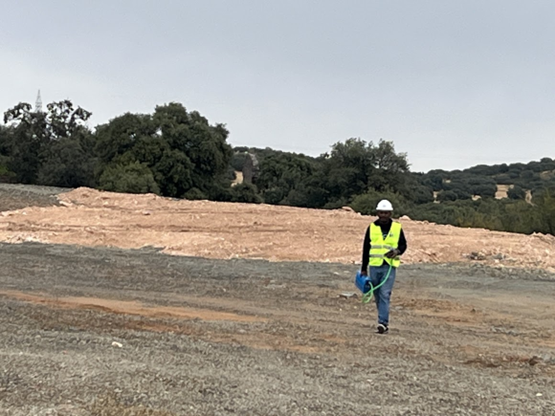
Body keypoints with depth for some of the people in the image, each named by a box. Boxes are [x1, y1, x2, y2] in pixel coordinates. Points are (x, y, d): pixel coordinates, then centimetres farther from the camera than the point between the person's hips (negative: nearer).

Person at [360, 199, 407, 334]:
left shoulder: (397, 228, 2)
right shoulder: (372, 227, 5)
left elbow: (403, 245, 10)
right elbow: (366, 249, 10)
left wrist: (397, 251, -14)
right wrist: (363, 268, 10)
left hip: (389, 266, -3)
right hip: (374, 266, 3)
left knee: (385, 295, -11)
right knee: (377, 295, 8)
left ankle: (383, 323, -13)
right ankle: (384, 320, 21)